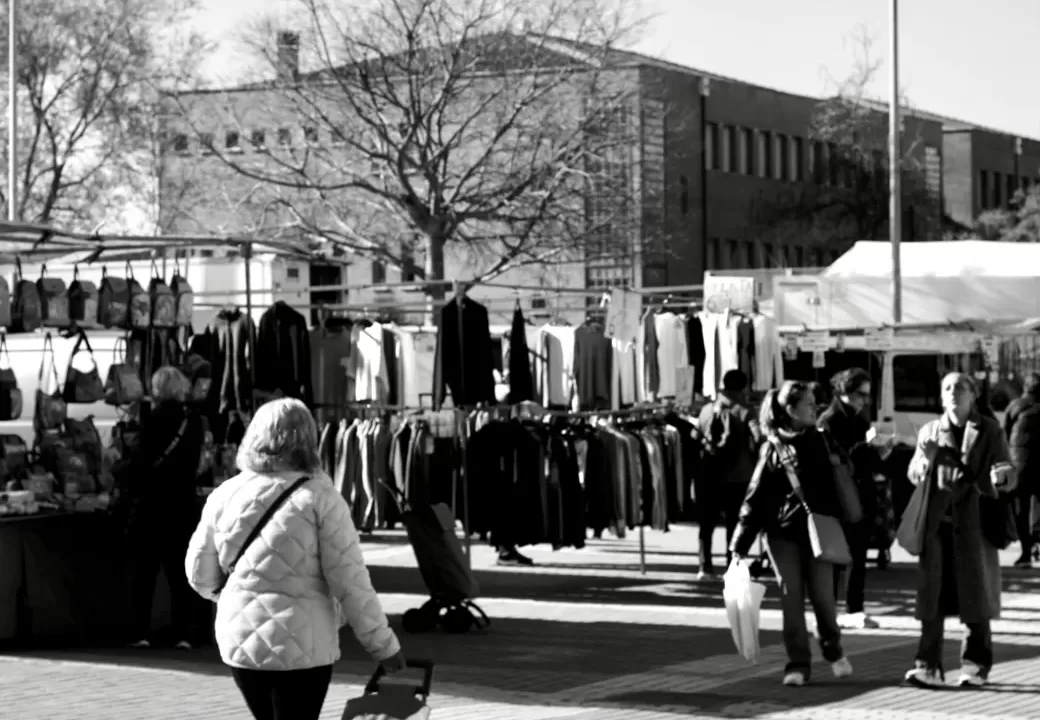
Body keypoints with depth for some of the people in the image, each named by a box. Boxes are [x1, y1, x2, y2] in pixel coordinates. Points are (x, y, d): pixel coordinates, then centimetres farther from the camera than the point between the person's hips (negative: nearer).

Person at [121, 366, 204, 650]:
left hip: (152, 503, -4)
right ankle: (183, 634, 5)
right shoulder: (193, 421, 3)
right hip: (183, 505, 4)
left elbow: (144, 461, -15)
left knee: (144, 570, 3)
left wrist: (120, 472, 3)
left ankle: (141, 633, 1)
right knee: (179, 571, 9)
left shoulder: (157, 418, -12)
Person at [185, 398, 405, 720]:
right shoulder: (319, 498, -10)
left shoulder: (225, 494, 0)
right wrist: (383, 644, -3)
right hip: (301, 644, -4)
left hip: (239, 639, 4)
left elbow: (200, 575, 5)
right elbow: (349, 580, -12)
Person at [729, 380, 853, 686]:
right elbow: (756, 496, -1)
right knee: (791, 598, 1)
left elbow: (832, 487, 3)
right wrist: (741, 543, -4)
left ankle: (833, 651, 23)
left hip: (817, 531, 1)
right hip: (782, 532, -1)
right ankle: (798, 664, 8)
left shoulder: (818, 442, 6)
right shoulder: (773, 449, -1)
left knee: (822, 595, 0)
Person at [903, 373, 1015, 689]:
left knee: (975, 595, 4)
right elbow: (915, 477, 12)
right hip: (937, 523, 2)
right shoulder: (929, 431, 12)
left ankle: (976, 665, 15)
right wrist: (926, 458, -9)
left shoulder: (989, 431, 5)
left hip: (973, 523, -2)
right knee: (932, 593, -3)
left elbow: (1009, 476, 4)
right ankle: (929, 666, -2)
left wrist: (1001, 477, -20)